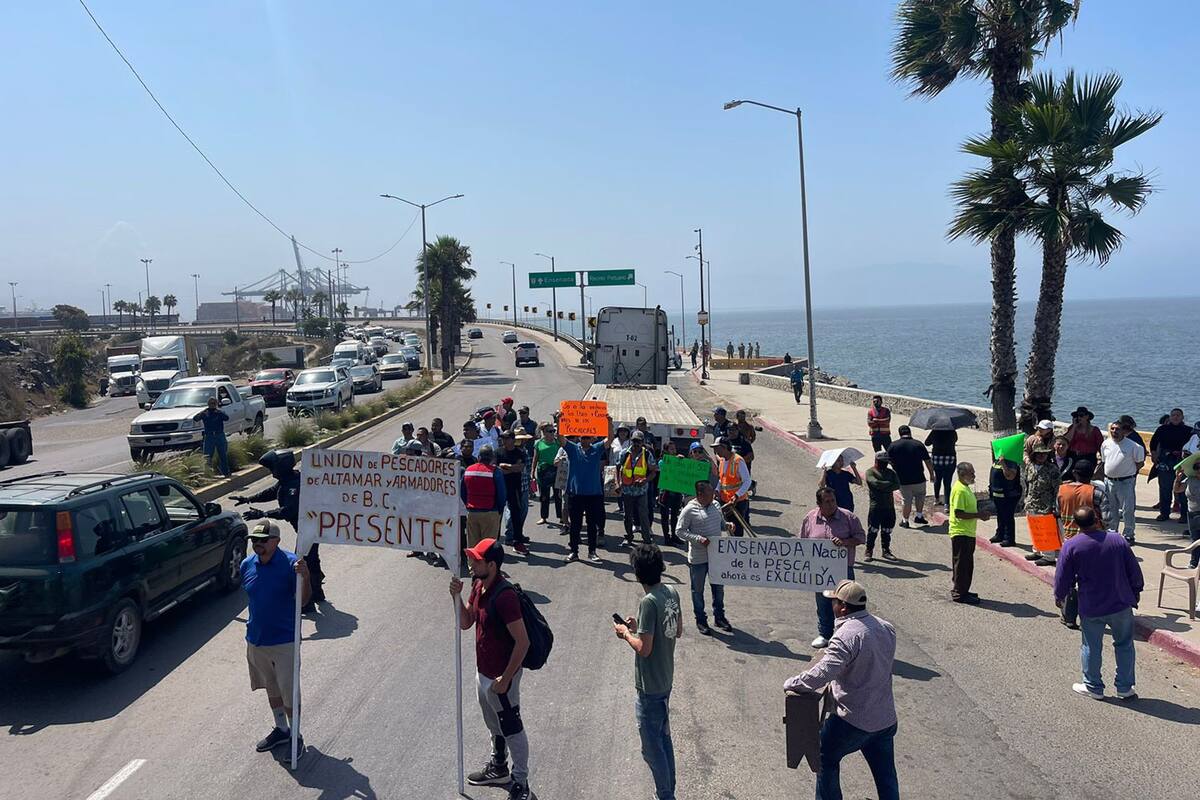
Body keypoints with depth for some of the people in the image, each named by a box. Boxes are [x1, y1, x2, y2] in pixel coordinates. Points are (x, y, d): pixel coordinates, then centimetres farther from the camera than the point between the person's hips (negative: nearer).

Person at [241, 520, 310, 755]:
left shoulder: (290, 563, -17)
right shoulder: (247, 565, -1)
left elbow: (303, 601, -16)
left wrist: (305, 577, -34)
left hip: (285, 641, -6)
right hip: (256, 641, 6)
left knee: (289, 692, 1)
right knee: (272, 688, 21)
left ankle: (295, 735, 21)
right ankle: (281, 729, 39)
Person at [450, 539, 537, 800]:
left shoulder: (504, 595, -30)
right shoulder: (479, 585, -2)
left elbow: (522, 642, -28)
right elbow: (465, 623, 7)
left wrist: (505, 679, -22)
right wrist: (456, 597, -10)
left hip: (500, 676, -9)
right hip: (483, 671, 9)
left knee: (511, 729, 7)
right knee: (494, 724, 26)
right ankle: (498, 769, 46)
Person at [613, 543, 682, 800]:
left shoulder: (649, 602, -26)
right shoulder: (671, 592, -1)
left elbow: (644, 648, -25)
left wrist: (625, 633, -8)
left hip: (649, 687, -9)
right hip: (666, 681, 9)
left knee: (652, 747, 6)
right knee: (664, 739, 22)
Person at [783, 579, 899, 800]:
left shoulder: (847, 635, -25)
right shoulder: (886, 628, 1)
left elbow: (821, 674, -31)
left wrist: (791, 684, -16)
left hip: (853, 721, -7)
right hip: (886, 718, 7)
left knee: (826, 759, 17)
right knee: (886, 773, 18)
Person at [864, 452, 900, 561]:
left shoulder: (891, 472, 13)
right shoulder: (870, 472, -3)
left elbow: (897, 486, -2)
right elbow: (876, 483, -20)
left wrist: (884, 487, -13)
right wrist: (890, 484, -8)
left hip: (889, 506, 5)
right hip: (875, 506, -5)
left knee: (887, 530, 12)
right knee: (872, 530, -1)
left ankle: (886, 550, 22)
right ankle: (868, 551, 8)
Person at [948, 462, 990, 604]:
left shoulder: (966, 488, 13)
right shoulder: (960, 490, -19)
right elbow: (958, 513, -25)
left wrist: (979, 514, 10)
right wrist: (978, 515, -21)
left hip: (968, 533, 10)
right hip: (960, 533, -10)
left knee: (967, 564, 16)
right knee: (961, 564, -2)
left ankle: (963, 591, 25)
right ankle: (959, 593, 5)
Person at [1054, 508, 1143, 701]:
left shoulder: (1071, 546, -12)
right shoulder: (1118, 540, -6)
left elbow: (1063, 578, -6)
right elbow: (1135, 571, 3)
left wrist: (1059, 597, 13)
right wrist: (1135, 594, 18)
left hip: (1091, 608, -2)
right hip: (1121, 605, 2)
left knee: (1091, 647, 12)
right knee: (1124, 645, 16)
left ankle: (1093, 687, 23)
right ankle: (1125, 688, 21)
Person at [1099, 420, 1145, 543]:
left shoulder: (1132, 446, -10)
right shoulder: (1105, 444, 6)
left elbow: (1140, 463, -1)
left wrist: (1129, 471, -4)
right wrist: (1105, 473, 9)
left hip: (1125, 482, -5)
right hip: (1109, 481, 5)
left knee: (1127, 510, 0)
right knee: (1110, 510, 14)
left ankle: (1128, 535, 10)